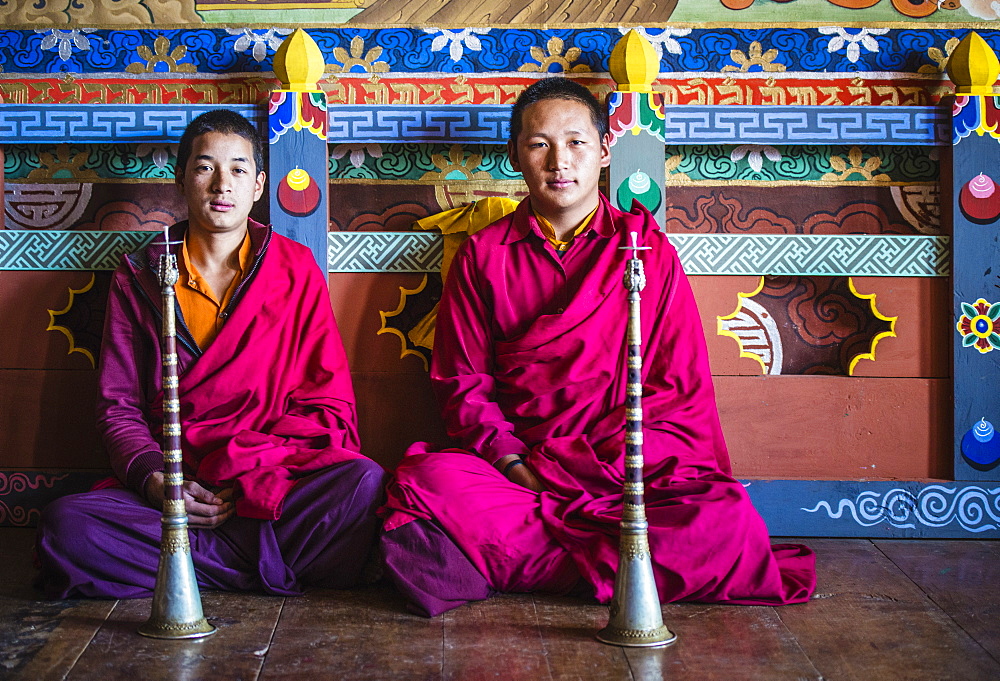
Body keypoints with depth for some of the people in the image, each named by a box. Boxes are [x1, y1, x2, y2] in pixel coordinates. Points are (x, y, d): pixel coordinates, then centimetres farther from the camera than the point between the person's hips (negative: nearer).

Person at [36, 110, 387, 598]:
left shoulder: (296, 268, 9)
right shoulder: (139, 278, 12)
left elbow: (329, 405, 4)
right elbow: (118, 406, 10)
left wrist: (245, 476, -11)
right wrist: (155, 480, -12)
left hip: (277, 483, -1)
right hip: (171, 488, 2)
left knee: (366, 485, -32)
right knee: (64, 526, -29)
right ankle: (275, 567, -23)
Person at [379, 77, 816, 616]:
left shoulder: (649, 249, 9)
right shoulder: (483, 254, 13)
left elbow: (683, 391, 4)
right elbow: (462, 381, 10)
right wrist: (511, 462, -11)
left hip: (630, 474, 0)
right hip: (511, 467, 0)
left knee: (724, 516, -30)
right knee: (425, 482, -30)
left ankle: (499, 562, -27)